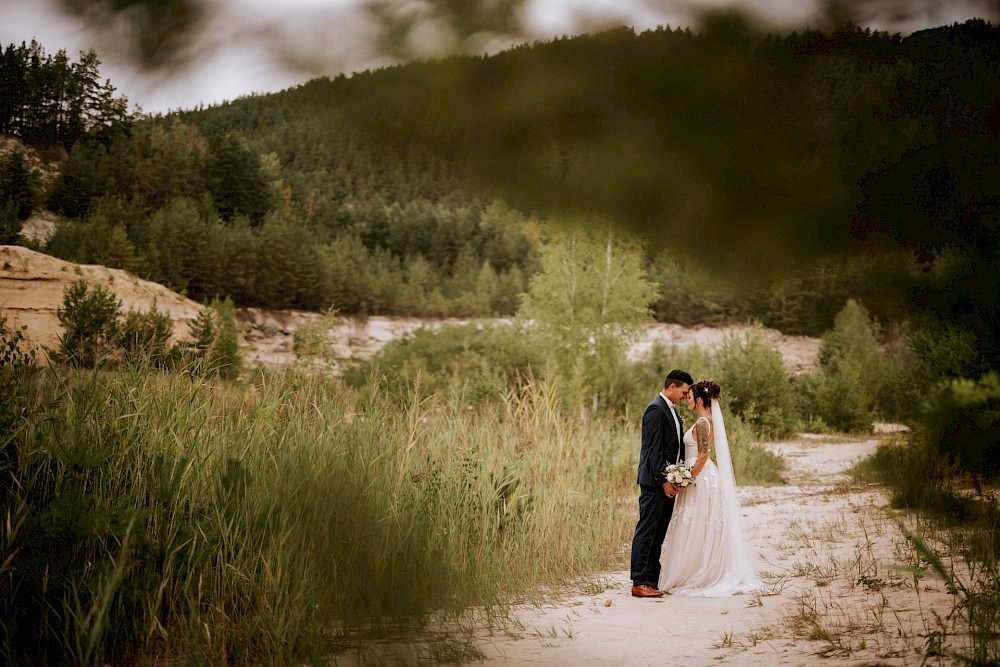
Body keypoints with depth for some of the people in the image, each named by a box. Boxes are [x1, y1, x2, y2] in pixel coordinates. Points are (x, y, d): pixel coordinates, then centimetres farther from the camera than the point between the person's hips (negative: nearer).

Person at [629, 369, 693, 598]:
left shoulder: (671, 409, 17)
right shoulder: (655, 409, -14)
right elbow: (654, 449, -20)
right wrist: (663, 480, -22)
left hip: (667, 480, 10)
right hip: (654, 482, -10)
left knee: (659, 533, 12)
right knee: (646, 531, -8)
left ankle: (653, 579, 18)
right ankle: (639, 583, -7)